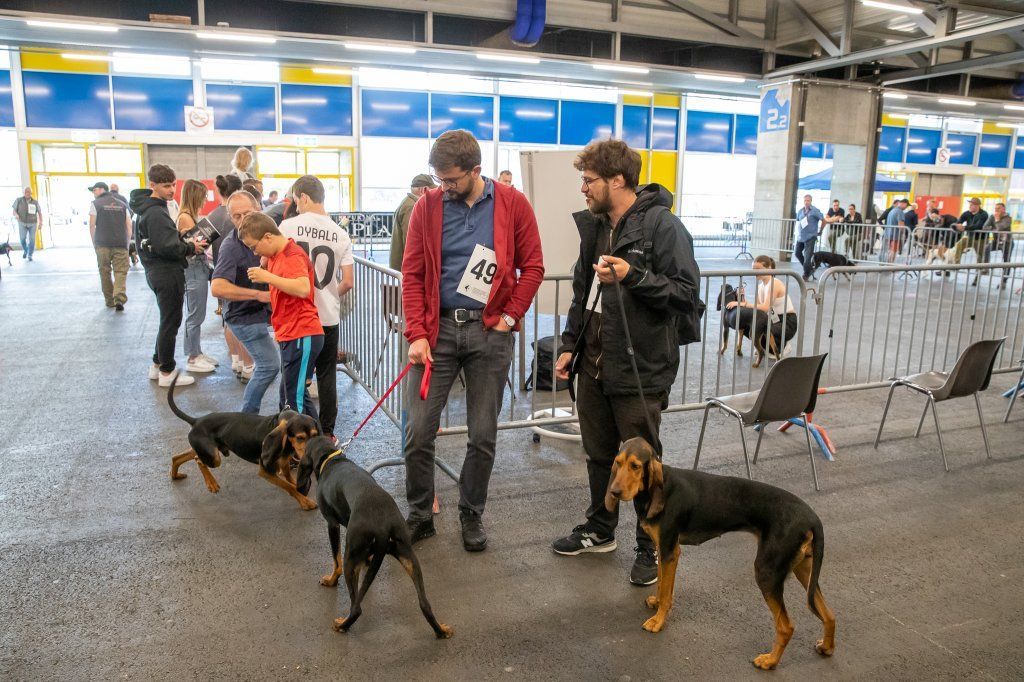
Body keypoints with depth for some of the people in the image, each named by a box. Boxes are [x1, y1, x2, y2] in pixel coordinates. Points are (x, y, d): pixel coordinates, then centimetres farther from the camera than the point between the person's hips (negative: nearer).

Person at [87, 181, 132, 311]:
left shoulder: (95, 204, 5)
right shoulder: (122, 204, 14)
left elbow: (92, 226, 0)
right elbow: (129, 226, 9)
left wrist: (94, 243, 9)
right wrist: (127, 244, 14)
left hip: (102, 244, -1)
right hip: (121, 245, 1)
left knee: (105, 272, 10)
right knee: (121, 272, -2)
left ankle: (110, 300, 15)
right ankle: (119, 298, -22)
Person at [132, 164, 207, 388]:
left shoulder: (147, 208, 13)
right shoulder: (156, 212, -19)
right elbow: (167, 246, -25)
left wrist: (185, 242, 4)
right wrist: (192, 248, -11)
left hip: (157, 272, 10)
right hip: (167, 274, -10)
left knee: (168, 321, 20)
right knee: (171, 322, 0)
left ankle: (157, 365, 29)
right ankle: (166, 373, 9)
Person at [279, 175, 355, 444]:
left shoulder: (288, 226, -9)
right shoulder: (340, 234, -1)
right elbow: (348, 282, -3)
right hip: (329, 316, 2)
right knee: (327, 375, 12)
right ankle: (327, 433, 18)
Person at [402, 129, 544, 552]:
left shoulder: (513, 205, -1)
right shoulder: (427, 207, 1)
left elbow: (532, 267, 2)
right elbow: (412, 274, 1)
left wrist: (510, 315, -7)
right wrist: (416, 334, -6)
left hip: (490, 331, -1)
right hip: (437, 328, 1)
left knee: (483, 435, 7)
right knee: (419, 431, 1)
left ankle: (471, 514, 26)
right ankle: (420, 515, 21)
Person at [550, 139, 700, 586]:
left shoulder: (661, 225, -14)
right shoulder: (595, 225, 11)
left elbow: (686, 290, -18)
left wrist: (632, 275, -28)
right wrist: (570, 344, 13)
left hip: (639, 368, -7)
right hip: (593, 362, 7)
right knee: (599, 455, 19)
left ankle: (651, 547, 24)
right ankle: (600, 530, 38)